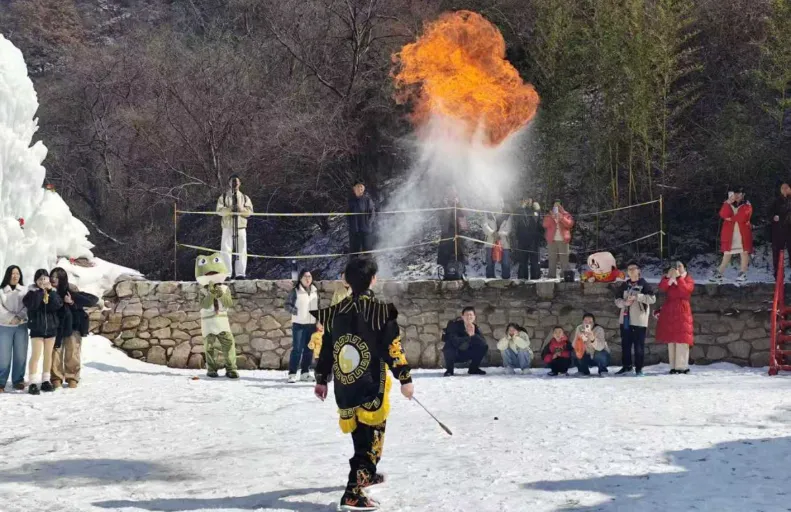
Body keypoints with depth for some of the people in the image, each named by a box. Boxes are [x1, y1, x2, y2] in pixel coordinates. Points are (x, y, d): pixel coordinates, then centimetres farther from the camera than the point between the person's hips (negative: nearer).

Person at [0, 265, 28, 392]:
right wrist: (11, 318, -14)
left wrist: (19, 317, -15)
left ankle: (18, 380, 12)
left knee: (20, 355, 2)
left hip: (21, 326, 2)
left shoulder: (25, 290, 8)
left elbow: (28, 307, 1)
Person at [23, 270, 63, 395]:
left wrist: (51, 291, -19)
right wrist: (40, 290, -22)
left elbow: (58, 305, -14)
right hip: (37, 328, -4)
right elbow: (31, 305, -24)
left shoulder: (53, 292, 3)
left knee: (48, 355, 10)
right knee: (36, 355, -8)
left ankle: (45, 381, 19)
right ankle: (33, 383, -9)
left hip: (51, 328, 4)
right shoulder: (32, 292, -5)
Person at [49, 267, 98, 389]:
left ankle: (72, 378, 14)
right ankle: (56, 378, 10)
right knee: (55, 352, 1)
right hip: (55, 328, 2)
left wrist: (73, 301, -27)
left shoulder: (71, 291, -16)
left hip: (72, 327, -2)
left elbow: (94, 300, -19)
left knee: (72, 354, 3)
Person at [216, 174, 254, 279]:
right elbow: (219, 210, -5)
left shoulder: (244, 198, 14)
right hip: (227, 228, -1)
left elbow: (250, 211, 2)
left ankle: (240, 273, -2)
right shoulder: (223, 197, 10)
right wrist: (230, 209, -21)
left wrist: (241, 208, -16)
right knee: (226, 250, -6)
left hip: (241, 228, 1)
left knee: (242, 251, -3)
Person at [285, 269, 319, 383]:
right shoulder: (296, 291, -4)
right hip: (298, 324, -5)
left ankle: (305, 372, 16)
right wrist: (296, 311, -18)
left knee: (309, 349, 7)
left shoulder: (315, 291, 10)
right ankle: (292, 373, -7)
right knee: (297, 349, -9)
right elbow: (287, 305, -3)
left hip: (312, 324, 5)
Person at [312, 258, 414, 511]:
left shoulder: (336, 312, 5)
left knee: (361, 435, 25)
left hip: (344, 390, 6)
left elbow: (325, 349, 12)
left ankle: (366, 474, 44)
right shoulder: (380, 311, -12)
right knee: (371, 440, -3)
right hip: (371, 388, -6)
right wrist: (405, 379, -4)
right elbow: (393, 349, -12)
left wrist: (321, 380, 23)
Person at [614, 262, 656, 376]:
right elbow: (617, 300, 12)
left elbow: (652, 298, -11)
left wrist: (637, 297, -18)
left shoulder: (644, 284, -2)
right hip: (626, 318, 5)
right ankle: (627, 366, 20)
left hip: (639, 319, -5)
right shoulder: (624, 285, 12)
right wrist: (624, 302, -9)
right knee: (625, 344, 9)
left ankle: (639, 368, 4)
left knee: (639, 345, -3)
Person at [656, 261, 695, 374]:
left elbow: (686, 289, -15)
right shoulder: (668, 279, 16)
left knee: (681, 339, -9)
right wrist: (667, 277, -17)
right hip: (669, 312, 4)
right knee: (671, 340, 4)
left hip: (682, 311, -4)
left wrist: (678, 277, -19)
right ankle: (673, 366, 7)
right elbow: (661, 287, -4)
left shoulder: (689, 280, 7)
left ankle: (682, 366, -9)